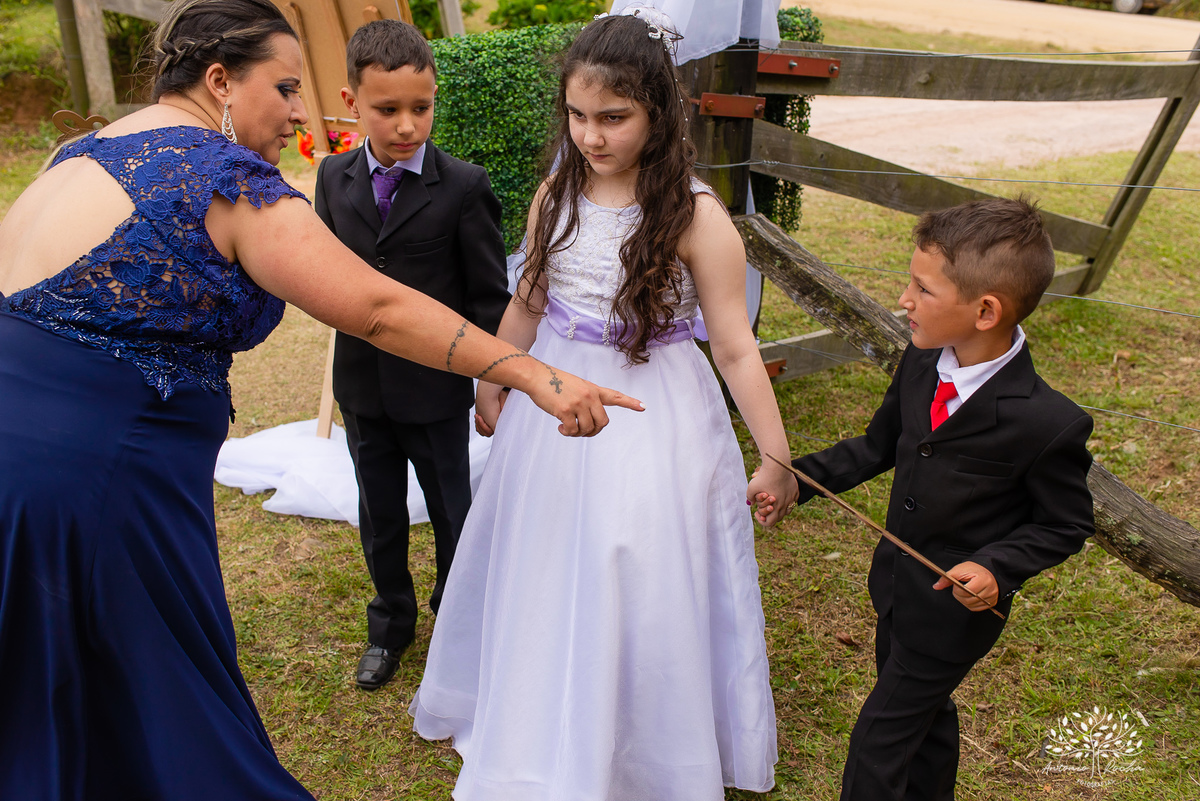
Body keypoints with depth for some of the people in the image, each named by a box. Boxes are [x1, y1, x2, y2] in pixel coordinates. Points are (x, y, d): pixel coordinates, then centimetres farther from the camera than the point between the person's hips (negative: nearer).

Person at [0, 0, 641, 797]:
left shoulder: (83, 154, 12)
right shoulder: (227, 175, -14)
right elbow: (378, 308, -21)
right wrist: (533, 374, -19)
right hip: (95, 478, -9)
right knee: (168, 719, 9)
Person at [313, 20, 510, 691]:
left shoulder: (465, 187, -14)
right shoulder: (334, 177, -1)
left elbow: (490, 297, -9)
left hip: (437, 387, -4)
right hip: (362, 383, 4)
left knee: (453, 515, 15)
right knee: (380, 517, 19)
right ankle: (391, 626, 42)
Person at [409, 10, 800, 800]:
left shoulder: (695, 215, -17)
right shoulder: (556, 196, -2)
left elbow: (736, 347, -14)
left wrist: (775, 456, -13)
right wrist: (492, 389, 20)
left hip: (652, 423, -5)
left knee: (641, 597, 9)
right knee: (548, 587, 21)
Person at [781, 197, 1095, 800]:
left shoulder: (1048, 424, -29)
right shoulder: (921, 362, -10)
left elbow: (1066, 524, -13)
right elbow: (880, 446, 5)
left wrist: (996, 568, -27)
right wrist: (797, 479, -2)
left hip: (954, 609, -7)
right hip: (898, 581, 7)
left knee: (878, 745, 6)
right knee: (926, 714, 29)